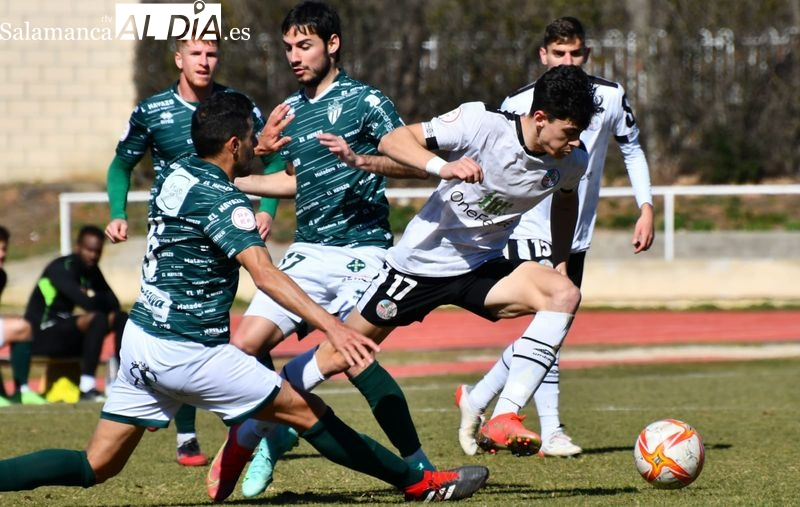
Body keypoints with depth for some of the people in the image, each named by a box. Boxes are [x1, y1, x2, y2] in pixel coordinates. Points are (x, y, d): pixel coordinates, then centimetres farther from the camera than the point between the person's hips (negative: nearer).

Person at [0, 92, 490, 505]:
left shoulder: (173, 175, 9)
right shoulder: (223, 200, -16)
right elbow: (265, 274, -31)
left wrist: (261, 150, 46)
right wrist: (333, 327, -40)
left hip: (142, 337, 8)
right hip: (188, 351, -8)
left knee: (97, 466, 10)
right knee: (308, 411, -1)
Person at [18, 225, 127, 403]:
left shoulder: (91, 270, 9)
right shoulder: (61, 268, -17)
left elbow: (113, 303, 8)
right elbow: (87, 303, -28)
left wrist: (93, 297, -11)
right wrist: (99, 299, -7)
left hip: (65, 332, 9)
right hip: (41, 334, -9)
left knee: (121, 318, 2)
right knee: (98, 319, -30)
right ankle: (87, 388, -33)